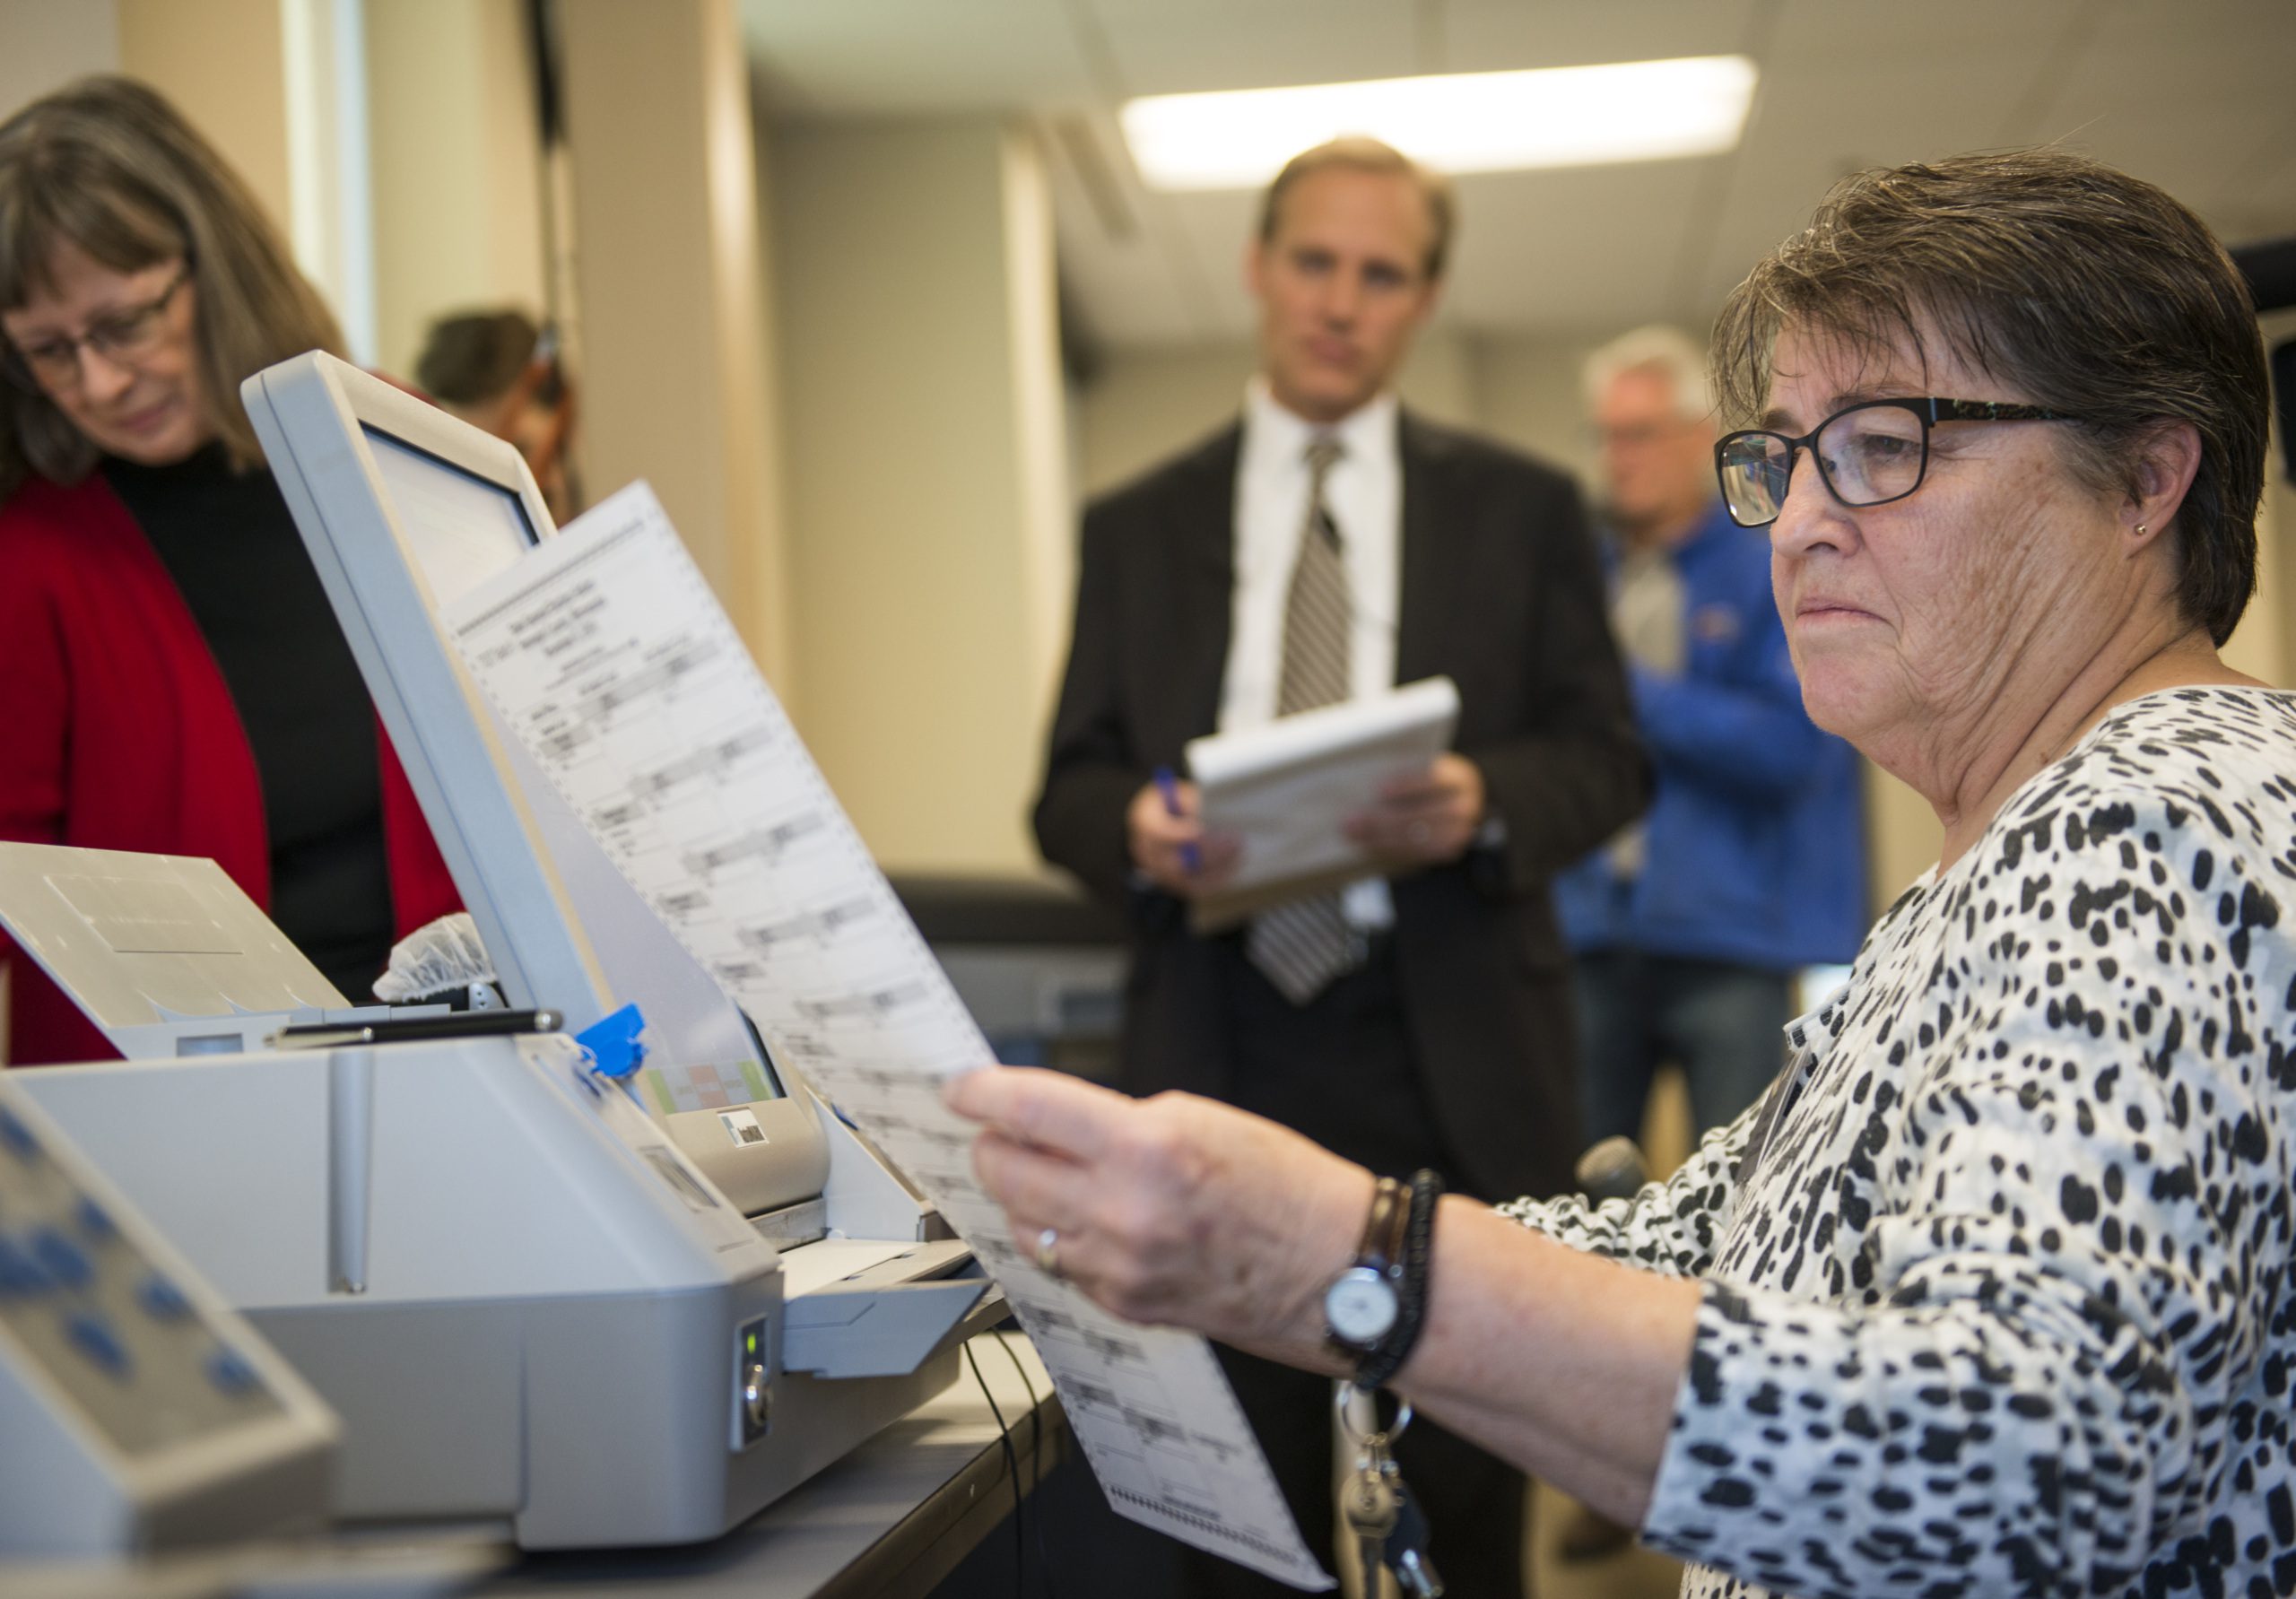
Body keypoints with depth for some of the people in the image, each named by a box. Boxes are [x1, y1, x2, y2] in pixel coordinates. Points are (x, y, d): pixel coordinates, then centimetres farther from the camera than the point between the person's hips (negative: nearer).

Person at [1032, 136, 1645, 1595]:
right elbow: (1070, 788, 10)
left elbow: (1606, 757, 5)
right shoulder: (1139, 527, 12)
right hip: (1222, 1051, 1)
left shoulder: (1523, 509, 9)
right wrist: (1136, 829, -14)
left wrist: (1487, 805, -17)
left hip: (1452, 1066, -1)